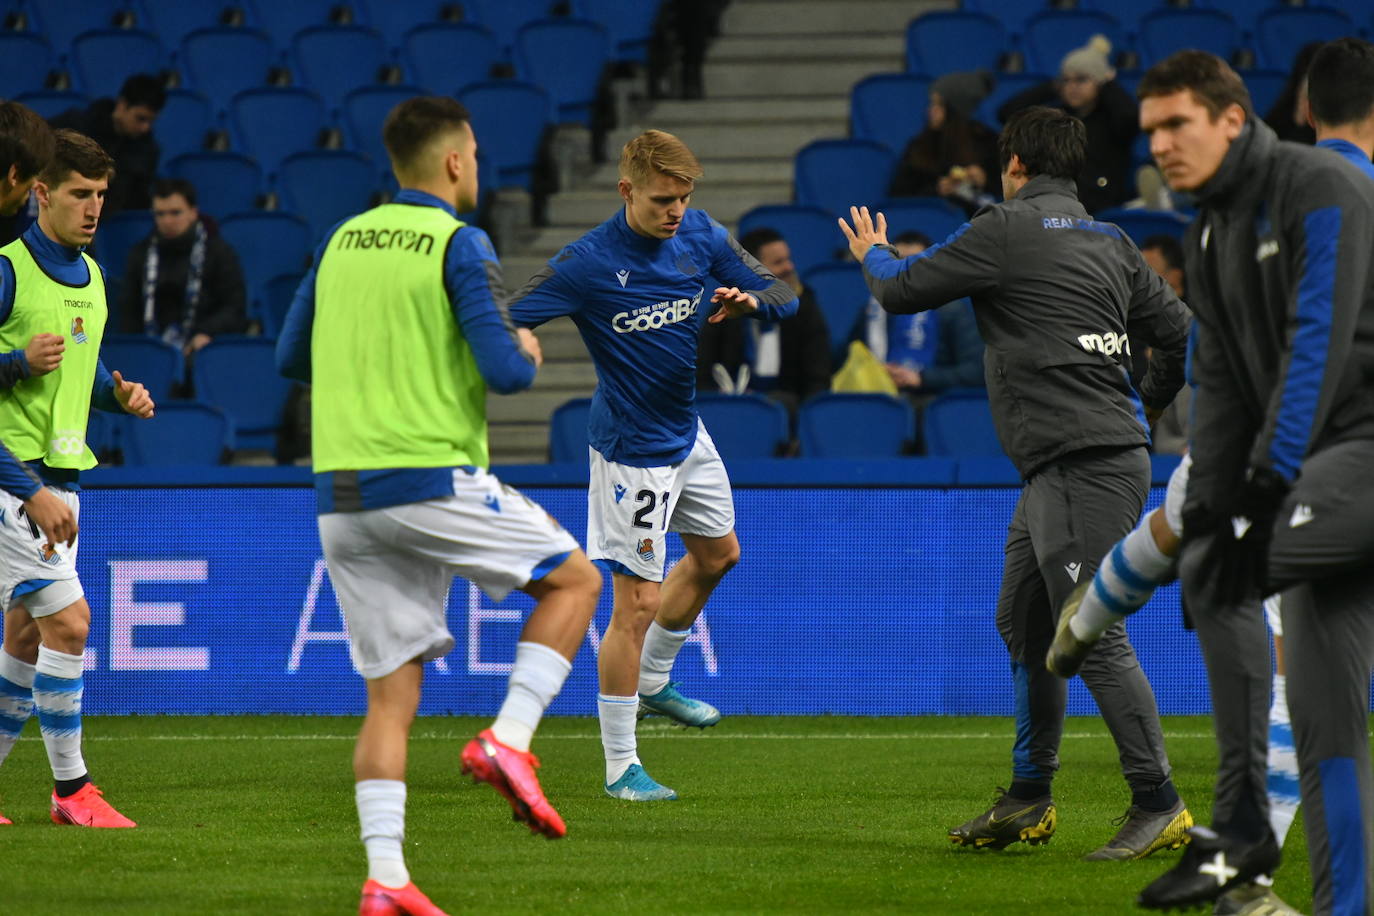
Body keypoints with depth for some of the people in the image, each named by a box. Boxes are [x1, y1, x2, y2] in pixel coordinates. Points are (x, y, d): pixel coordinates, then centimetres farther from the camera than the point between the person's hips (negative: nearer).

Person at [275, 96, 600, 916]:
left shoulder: (343, 241, 13)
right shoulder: (458, 246, -6)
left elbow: (291, 357, 20)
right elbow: (504, 371, -13)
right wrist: (528, 353, 9)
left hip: (343, 497, 6)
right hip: (433, 480, -6)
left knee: (392, 693, 7)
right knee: (575, 578, 13)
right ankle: (508, 741, -4)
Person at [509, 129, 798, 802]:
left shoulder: (699, 235, -5)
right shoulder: (587, 264, -22)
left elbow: (784, 295, 1)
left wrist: (750, 300, -22)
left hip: (687, 430, 8)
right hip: (633, 449, -8)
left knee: (717, 553, 26)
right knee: (637, 601, -8)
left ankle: (653, 682, 48)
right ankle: (620, 767, 1)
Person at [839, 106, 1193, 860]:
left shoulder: (1006, 231, -8)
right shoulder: (1110, 242, 15)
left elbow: (902, 290, 0)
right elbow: (1178, 330, 16)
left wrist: (873, 253, 23)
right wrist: (1143, 406, 32)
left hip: (1084, 467, -10)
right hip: (1057, 472, 10)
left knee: (1093, 635, -11)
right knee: (1024, 624, 17)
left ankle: (1159, 806, -12)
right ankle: (1028, 802, 26)